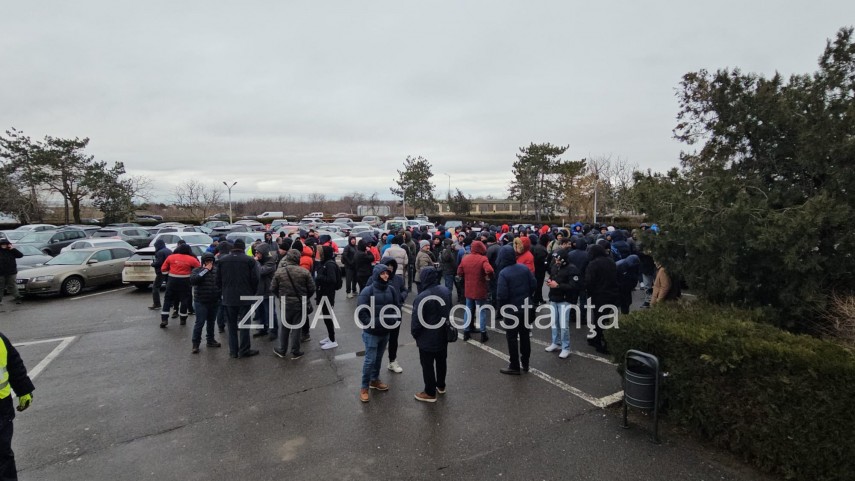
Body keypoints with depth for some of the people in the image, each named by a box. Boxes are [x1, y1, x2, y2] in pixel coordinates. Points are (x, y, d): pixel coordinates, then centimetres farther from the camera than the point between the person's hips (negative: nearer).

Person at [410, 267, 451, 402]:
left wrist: (414, 333, -2)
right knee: (441, 361, 23)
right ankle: (441, 386, 40)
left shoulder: (422, 297, -27)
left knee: (427, 365, 9)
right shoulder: (446, 290, -4)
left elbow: (417, 320, -20)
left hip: (427, 338, -7)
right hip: (443, 334, 7)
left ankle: (430, 393, 21)